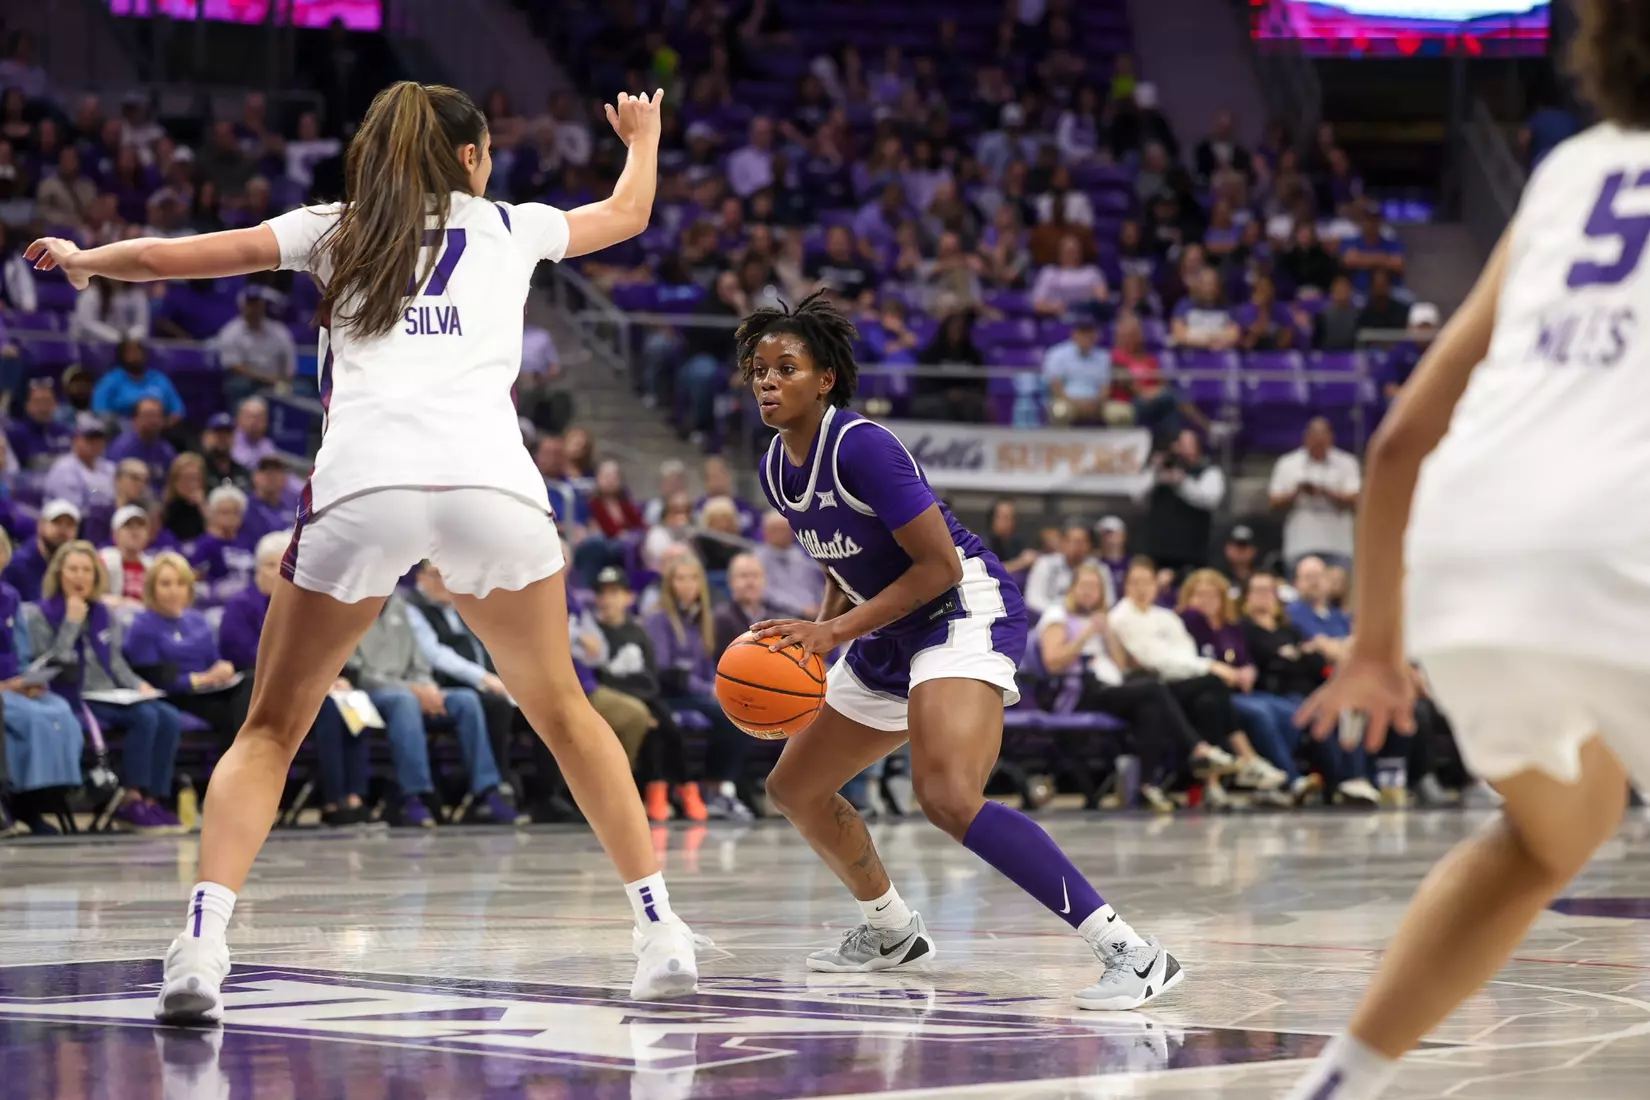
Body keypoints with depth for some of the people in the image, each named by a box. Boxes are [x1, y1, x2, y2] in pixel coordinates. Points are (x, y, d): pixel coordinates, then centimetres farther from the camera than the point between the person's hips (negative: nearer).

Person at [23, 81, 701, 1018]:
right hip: (492, 483, 1)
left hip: (362, 488, -1)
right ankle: (662, 930, 18)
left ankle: (204, 939, -10)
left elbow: (168, 257, 26)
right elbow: (628, 213, 44)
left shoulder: (335, 232, 23)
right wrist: (643, 136, 65)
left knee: (271, 729, 10)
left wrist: (80, 259, 46)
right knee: (561, 709, 21)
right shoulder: (508, 228, 25)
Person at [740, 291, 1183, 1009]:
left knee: (948, 797, -32)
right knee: (794, 788, 18)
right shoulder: (777, 469, 5)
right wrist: (811, 640, 2)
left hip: (965, 610, -10)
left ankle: (1133, 954, -34)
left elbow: (939, 565, -22)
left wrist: (837, 630, -23)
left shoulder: (860, 446, -21)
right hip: (893, 634, 10)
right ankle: (891, 931, 41)